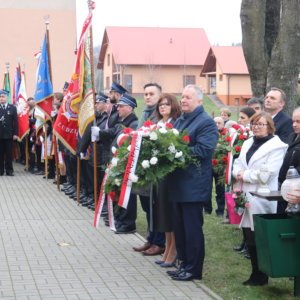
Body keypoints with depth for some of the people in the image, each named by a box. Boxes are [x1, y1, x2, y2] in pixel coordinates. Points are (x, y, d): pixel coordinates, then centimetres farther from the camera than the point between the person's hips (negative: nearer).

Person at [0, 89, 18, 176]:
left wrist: (15, 134, -2)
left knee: (9, 153, 3)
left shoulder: (13, 108, 6)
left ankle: (9, 170, 8)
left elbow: (15, 121, 4)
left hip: (9, 134, 0)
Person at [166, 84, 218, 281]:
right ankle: (184, 264, 23)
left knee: (192, 228, -2)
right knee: (180, 226, 13)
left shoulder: (206, 123, -9)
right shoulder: (180, 121, 17)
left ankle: (193, 270, 7)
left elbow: (203, 150, -19)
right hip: (179, 183, 8)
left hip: (194, 185, -8)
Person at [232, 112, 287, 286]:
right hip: (247, 197, 8)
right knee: (249, 237, 11)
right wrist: (239, 172, -6)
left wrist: (245, 175, -11)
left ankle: (260, 277, 8)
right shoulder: (248, 143, 17)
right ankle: (256, 274, 21)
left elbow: (268, 172, -19)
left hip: (262, 199, -7)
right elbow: (237, 163, 17)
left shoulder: (276, 146, -8)